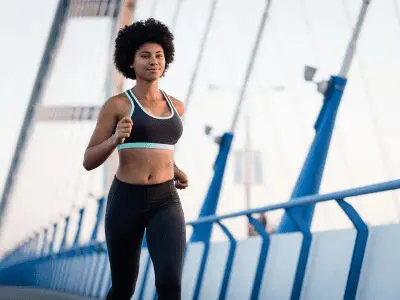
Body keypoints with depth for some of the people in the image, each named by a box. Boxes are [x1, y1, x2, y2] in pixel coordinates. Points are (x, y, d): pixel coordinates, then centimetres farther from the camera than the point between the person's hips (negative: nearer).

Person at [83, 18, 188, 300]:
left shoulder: (176, 106, 11)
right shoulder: (116, 104, -2)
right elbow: (89, 162, -3)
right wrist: (115, 139, -22)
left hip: (165, 203, 2)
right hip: (125, 202, -2)